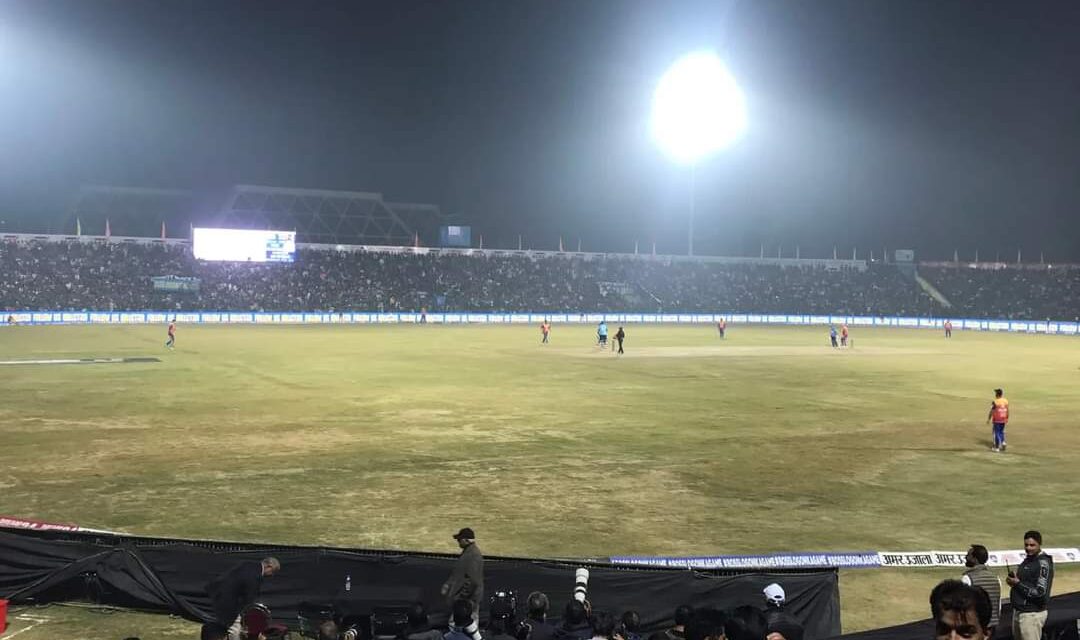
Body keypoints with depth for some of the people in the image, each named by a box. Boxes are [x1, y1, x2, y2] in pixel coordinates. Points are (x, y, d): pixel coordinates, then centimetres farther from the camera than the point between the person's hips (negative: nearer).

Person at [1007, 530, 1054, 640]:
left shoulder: (1043, 563, -15)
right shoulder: (1027, 560, 12)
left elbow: (1041, 593, -21)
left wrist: (1018, 583, -18)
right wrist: (1014, 580, 3)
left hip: (1031, 614, -9)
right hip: (1017, 611, 9)